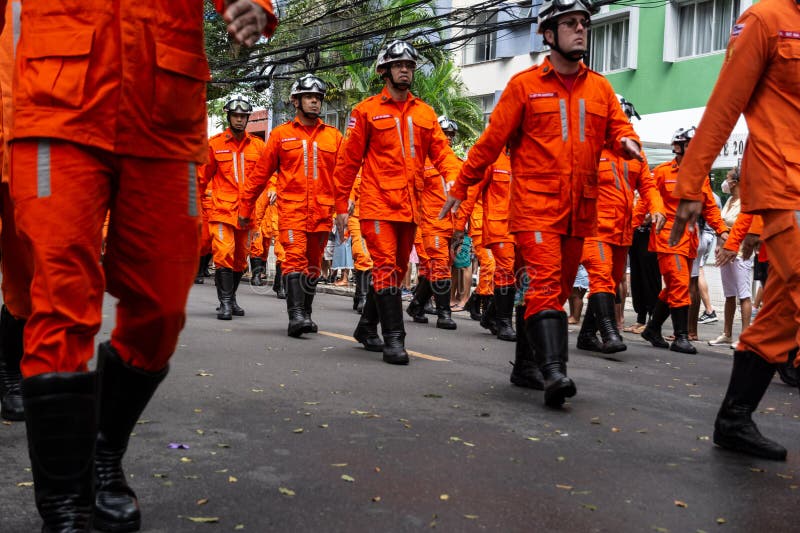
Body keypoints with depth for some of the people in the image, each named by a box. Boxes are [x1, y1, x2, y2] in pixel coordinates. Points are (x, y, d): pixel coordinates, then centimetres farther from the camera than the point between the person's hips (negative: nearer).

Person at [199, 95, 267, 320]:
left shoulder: (257, 145, 8)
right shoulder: (215, 143, 3)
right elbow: (203, 176, 8)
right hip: (222, 208, -3)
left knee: (241, 257, 12)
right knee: (223, 253, -15)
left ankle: (231, 299, 27)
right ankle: (225, 302, -12)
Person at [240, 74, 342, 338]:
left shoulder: (333, 136, 10)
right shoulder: (281, 134, 7)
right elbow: (261, 173, 9)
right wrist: (245, 208, 10)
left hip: (322, 211, 3)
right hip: (291, 208, -2)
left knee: (313, 265, 10)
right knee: (295, 258, -16)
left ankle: (306, 314, 22)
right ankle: (296, 315, -21)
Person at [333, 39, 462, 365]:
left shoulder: (424, 112, 12)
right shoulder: (367, 111, 1)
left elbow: (441, 151, 7)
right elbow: (348, 160, 3)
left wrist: (453, 178, -15)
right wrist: (341, 204, 1)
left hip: (409, 206, 5)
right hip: (377, 203, -5)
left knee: (397, 269, 14)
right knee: (386, 267, -13)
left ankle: (367, 325, 32)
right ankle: (393, 338, -12)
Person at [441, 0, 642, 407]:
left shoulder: (600, 88, 14)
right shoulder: (524, 84, 2)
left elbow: (618, 128, 11)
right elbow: (492, 140, 2)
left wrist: (627, 142, -14)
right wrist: (460, 187, 3)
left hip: (579, 210, 5)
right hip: (535, 205, -5)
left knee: (558, 289, 11)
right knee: (545, 284, -17)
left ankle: (527, 361, 25)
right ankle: (553, 369, -24)